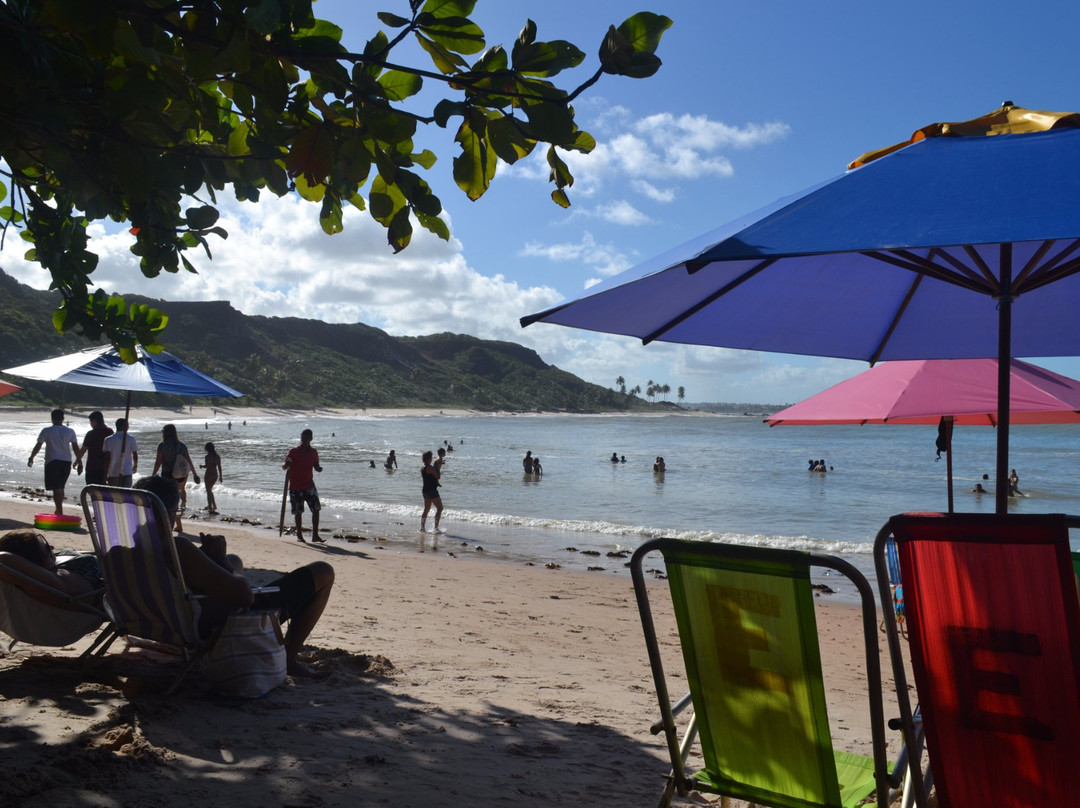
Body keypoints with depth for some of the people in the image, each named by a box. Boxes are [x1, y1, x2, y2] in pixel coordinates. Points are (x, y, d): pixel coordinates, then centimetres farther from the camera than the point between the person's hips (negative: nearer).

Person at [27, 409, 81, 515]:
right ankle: (58, 510, 27)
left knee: (56, 488, -4)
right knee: (60, 487, 18)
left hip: (52, 462, -3)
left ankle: (60, 513, -12)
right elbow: (76, 448, 1)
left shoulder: (46, 431, -4)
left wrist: (31, 458, 11)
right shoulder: (70, 431, 3)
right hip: (66, 462, 3)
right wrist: (80, 463, 6)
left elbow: (38, 446, -2)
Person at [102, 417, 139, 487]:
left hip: (113, 473, 1)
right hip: (126, 472, -1)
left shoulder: (108, 440, -1)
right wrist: (135, 465, 24)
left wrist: (106, 473, 0)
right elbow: (135, 454, 5)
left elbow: (107, 458, -5)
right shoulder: (131, 439, -1)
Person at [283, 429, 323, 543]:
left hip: (309, 485, 3)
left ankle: (315, 535, 1)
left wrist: (319, 468, -8)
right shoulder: (294, 451, -5)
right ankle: (299, 536, 14)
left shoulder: (313, 452, 7)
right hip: (295, 487, -3)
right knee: (298, 512, 2)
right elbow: (284, 466, -6)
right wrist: (286, 464, -29)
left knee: (316, 509, -5)